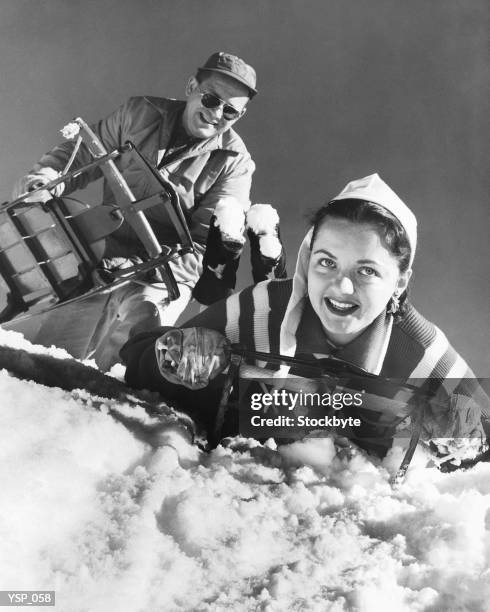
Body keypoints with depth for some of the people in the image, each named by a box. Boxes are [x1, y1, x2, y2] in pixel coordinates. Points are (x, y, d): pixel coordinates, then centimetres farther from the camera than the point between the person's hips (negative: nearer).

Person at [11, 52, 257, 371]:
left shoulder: (235, 163, -6)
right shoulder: (140, 114, 2)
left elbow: (207, 246, -12)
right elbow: (81, 153, 10)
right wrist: (46, 176, -14)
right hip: (100, 254, 4)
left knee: (142, 317, -33)